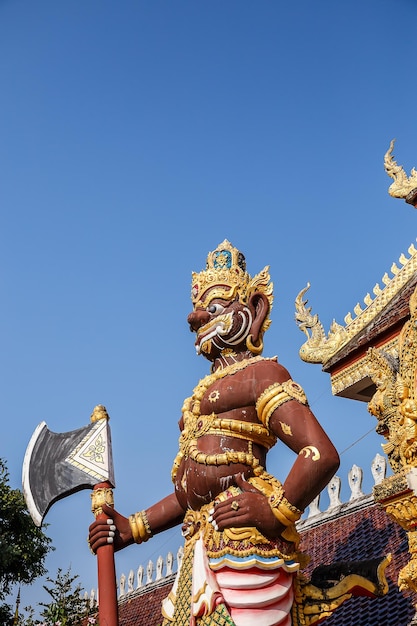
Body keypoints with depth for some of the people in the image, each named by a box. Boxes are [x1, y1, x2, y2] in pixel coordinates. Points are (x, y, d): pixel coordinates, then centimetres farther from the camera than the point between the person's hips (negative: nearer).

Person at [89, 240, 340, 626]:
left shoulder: (260, 373, -1)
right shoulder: (207, 391, 26)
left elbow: (322, 455, -13)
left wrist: (275, 513, -18)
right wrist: (134, 528, 21)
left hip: (241, 537, -9)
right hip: (202, 543, 9)